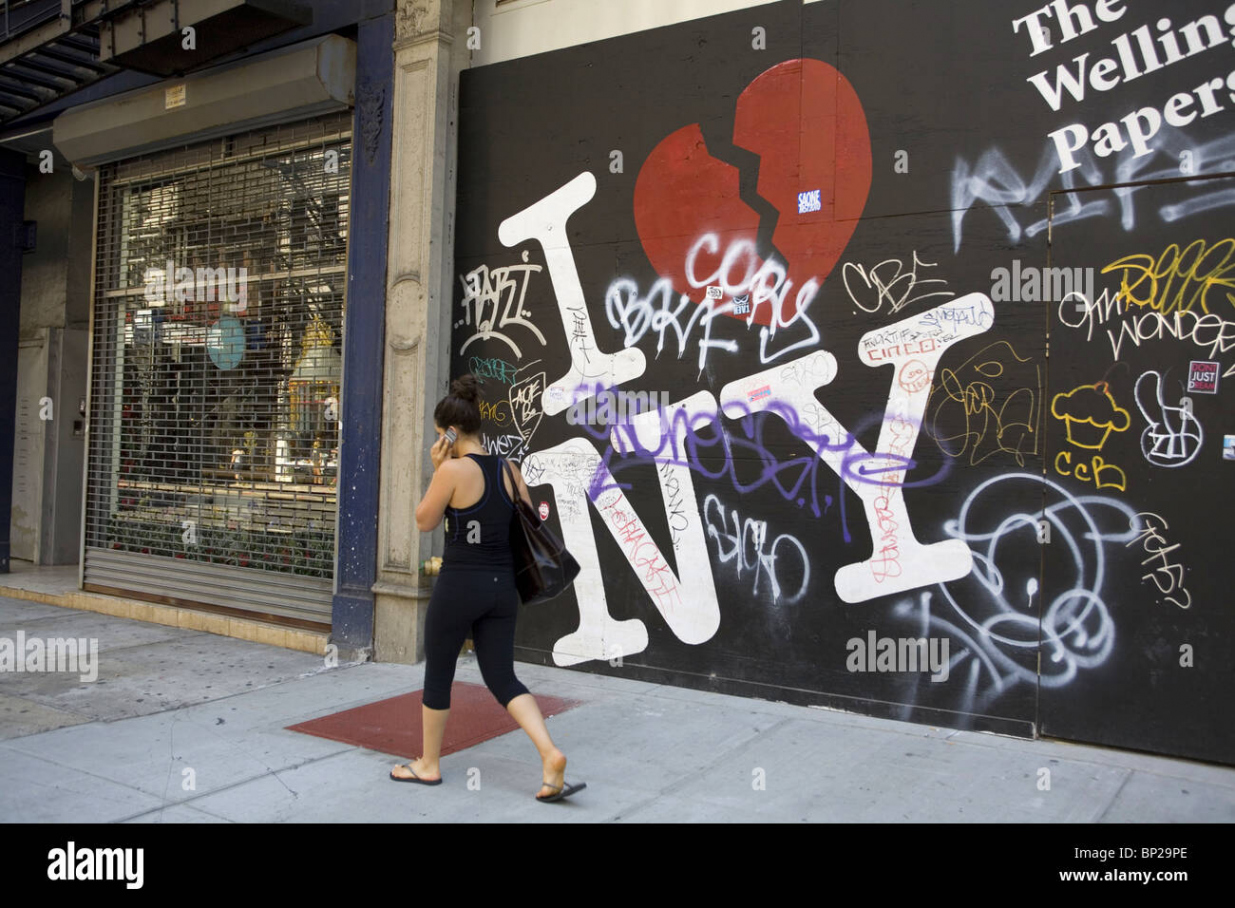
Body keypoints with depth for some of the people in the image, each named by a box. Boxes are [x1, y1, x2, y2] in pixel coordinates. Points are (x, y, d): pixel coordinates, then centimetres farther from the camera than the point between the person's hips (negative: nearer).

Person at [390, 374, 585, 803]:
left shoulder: (453, 469, -15)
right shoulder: (509, 468, 4)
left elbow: (424, 521, -3)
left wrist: (437, 470, -1)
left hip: (459, 585, -6)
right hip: (502, 586, 6)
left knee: (437, 675, 14)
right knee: (502, 678, 12)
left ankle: (428, 764, 29)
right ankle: (551, 755, -4)